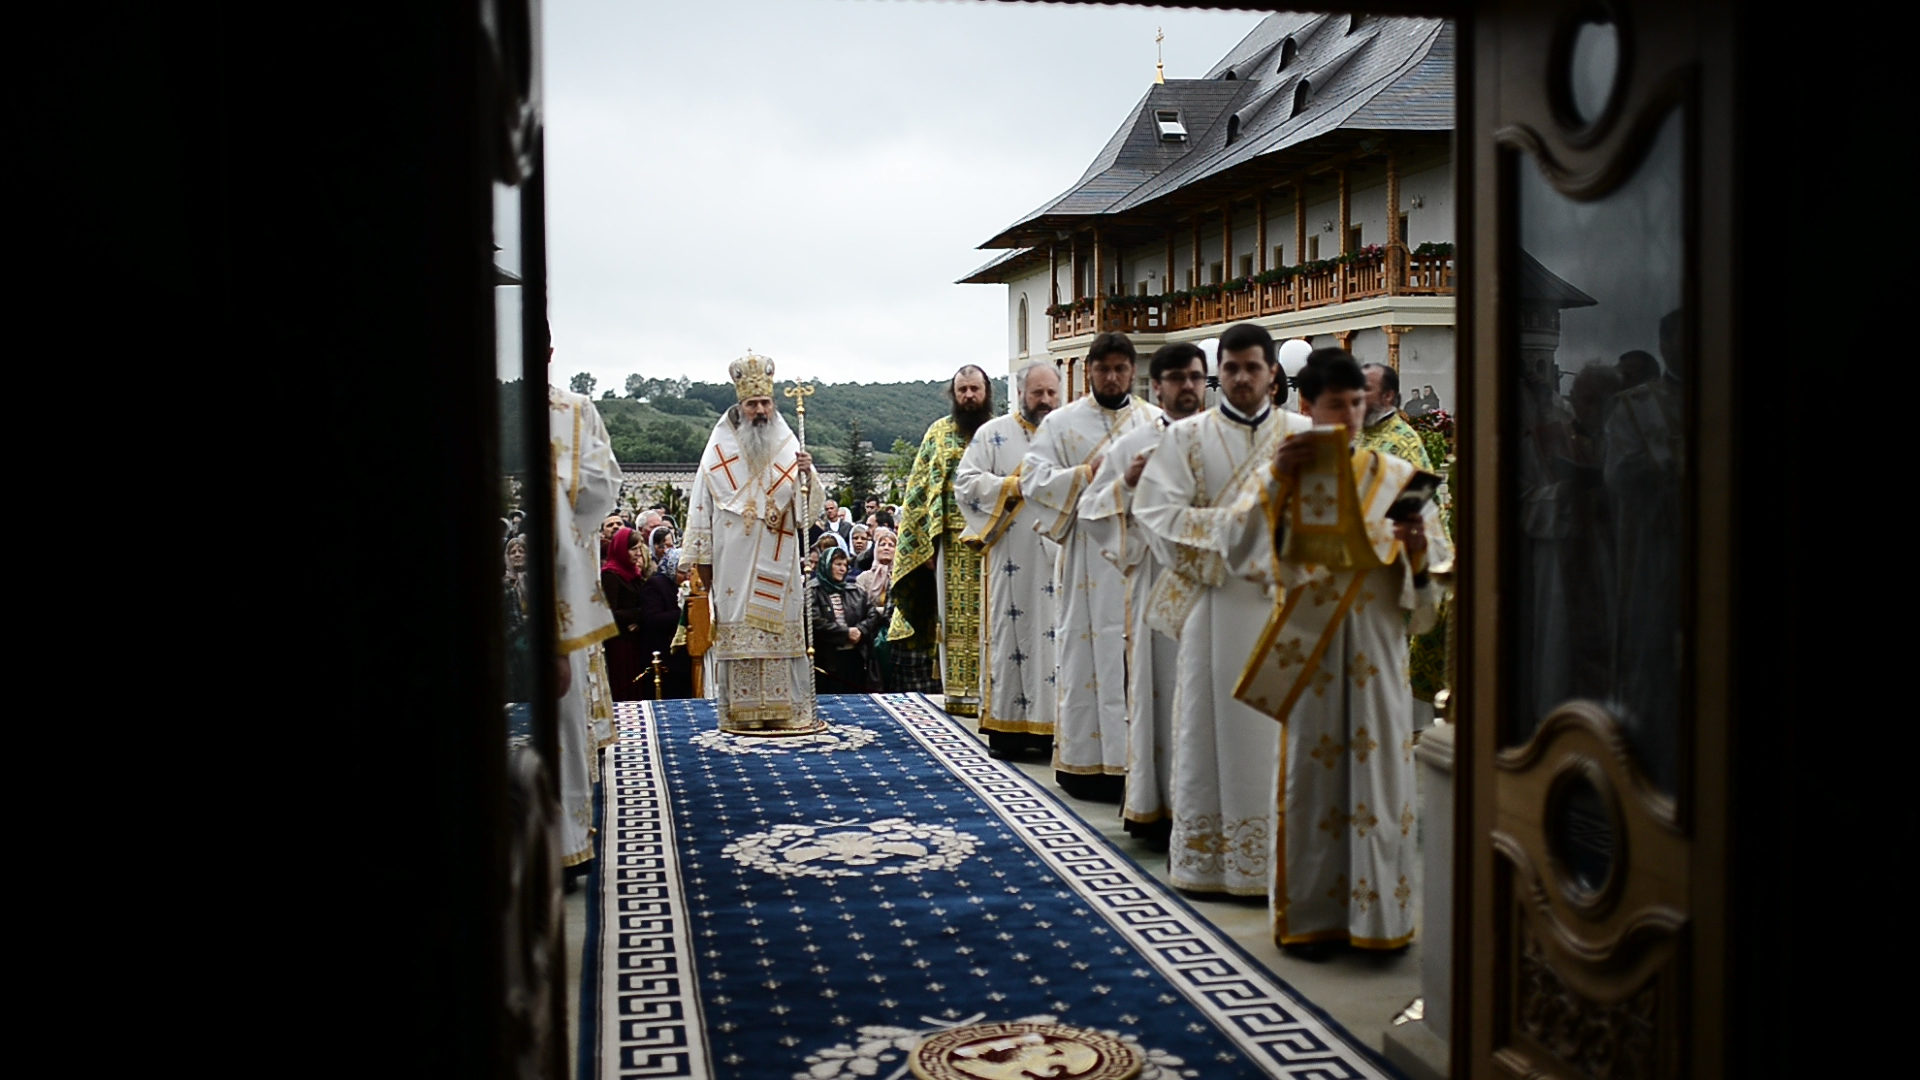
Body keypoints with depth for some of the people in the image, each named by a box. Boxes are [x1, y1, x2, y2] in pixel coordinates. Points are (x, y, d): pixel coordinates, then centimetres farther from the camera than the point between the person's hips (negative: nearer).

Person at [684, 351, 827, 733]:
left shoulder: (788, 448, 5)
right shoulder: (720, 451, 4)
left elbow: (812, 503, 0)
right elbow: (702, 506, 3)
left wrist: (807, 475, -21)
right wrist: (702, 559, -1)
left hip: (777, 564, 1)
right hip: (733, 562, -1)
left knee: (779, 628, 1)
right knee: (736, 628, -1)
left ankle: (785, 708, 5)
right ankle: (740, 712, 4)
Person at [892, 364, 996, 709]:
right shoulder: (939, 433, 9)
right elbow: (919, 489, 7)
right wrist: (925, 545, -1)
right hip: (951, 543, 1)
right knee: (953, 618, 2)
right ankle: (956, 692, 8)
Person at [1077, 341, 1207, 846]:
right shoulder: (1133, 446, 5)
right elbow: (1090, 511, 5)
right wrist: (1126, 484, -10)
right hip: (1156, 586, -1)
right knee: (1159, 693, 1)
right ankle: (1155, 808, 11)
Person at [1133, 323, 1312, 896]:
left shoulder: (1306, 435, 9)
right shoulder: (1187, 436, 5)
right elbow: (1157, 511, -6)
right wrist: (1233, 523, -11)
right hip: (1214, 602, -1)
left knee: (1280, 726, 2)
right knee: (1211, 724, 2)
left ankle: (1279, 855, 10)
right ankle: (1203, 854, 11)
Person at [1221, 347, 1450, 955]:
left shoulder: (1396, 476, 6)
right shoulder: (1280, 474, 3)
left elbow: (1435, 565, 5)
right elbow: (1239, 552, -8)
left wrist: (1417, 550, -17)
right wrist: (1275, 484, -15)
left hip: (1376, 647, 2)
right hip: (1308, 647, -1)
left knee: (1379, 768, 4)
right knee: (1311, 773, 2)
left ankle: (1380, 914, 17)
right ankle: (1308, 915, 12)